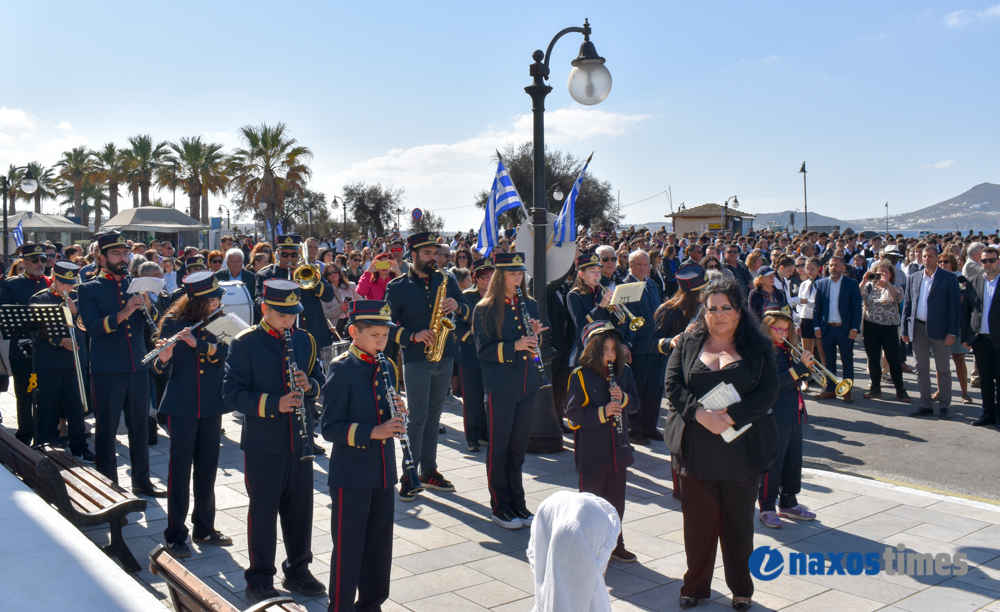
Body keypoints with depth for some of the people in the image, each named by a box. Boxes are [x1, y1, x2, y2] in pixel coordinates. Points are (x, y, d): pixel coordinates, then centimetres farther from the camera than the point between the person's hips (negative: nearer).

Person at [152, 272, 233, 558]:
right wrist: (162, 358, -29)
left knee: (207, 469, 11)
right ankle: (175, 534, 11)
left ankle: (204, 528, 24)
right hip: (182, 406, -3)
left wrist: (197, 343, -26)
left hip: (211, 406, 3)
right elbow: (161, 368, -7)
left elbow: (225, 353, -12)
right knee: (180, 469, 0)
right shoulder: (173, 322, -5)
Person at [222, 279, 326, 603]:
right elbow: (233, 392, -12)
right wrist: (274, 404, -24)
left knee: (300, 508, 13)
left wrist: (309, 384, -10)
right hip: (263, 445, -4)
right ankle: (260, 580, 22)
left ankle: (298, 570, 31)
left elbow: (320, 380, 13)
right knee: (263, 512, 6)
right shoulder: (245, 343, -7)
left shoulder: (305, 340, 6)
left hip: (300, 441, 4)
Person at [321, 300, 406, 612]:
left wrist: (397, 413, -6)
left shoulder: (388, 368, 9)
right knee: (348, 547, 4)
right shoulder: (342, 369, -11)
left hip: (384, 472, 6)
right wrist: (372, 432, -25)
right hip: (351, 474, -6)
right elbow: (331, 428, -15)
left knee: (379, 545, 15)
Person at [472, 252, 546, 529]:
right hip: (501, 388, -5)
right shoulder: (485, 309, -5)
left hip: (528, 386, 5)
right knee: (499, 448, 5)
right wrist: (513, 346, -23)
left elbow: (535, 345, 15)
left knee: (518, 447, 13)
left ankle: (518, 503, 24)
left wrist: (535, 335, -7)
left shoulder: (529, 305, 10)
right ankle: (500, 506, 16)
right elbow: (484, 350, -10)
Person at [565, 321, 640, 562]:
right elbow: (573, 412, -12)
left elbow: (635, 405, 6)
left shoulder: (624, 372, 5)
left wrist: (624, 398, -15)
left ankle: (615, 544, 32)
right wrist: (601, 413, -25)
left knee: (616, 500, 16)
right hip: (591, 452, -5)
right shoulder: (580, 376, -10)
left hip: (619, 449, 5)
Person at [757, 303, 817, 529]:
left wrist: (806, 366, -3)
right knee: (772, 462, -2)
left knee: (793, 460, 15)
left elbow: (795, 379, 16)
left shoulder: (788, 350, 13)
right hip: (774, 416, -8)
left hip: (794, 414, 8)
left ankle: (788, 503, 28)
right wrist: (800, 367, -23)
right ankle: (767, 508, 9)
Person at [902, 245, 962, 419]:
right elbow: (907, 305, 11)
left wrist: (952, 332, -12)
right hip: (918, 329, 4)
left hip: (939, 329, -4)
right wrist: (905, 330, 5)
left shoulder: (949, 278, -3)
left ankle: (944, 405, 13)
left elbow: (955, 306, -6)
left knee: (943, 369, 5)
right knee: (921, 369, 8)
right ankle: (926, 405, 17)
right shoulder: (914, 278, 9)